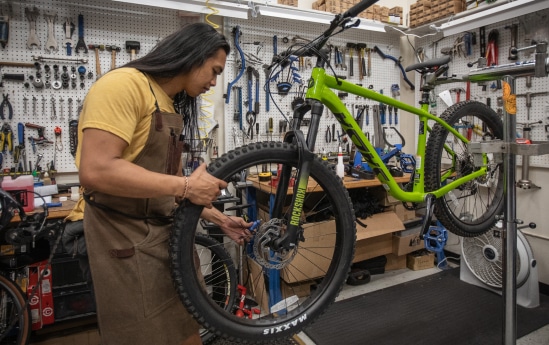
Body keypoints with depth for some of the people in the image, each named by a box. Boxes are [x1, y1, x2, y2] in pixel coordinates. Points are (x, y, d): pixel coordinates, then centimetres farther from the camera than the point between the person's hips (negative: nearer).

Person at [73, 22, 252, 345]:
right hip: (129, 242, -8)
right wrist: (187, 187, -24)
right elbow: (95, 171, -27)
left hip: (170, 235, 8)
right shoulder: (124, 84, -15)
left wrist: (221, 219, 13)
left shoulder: (171, 108, 12)